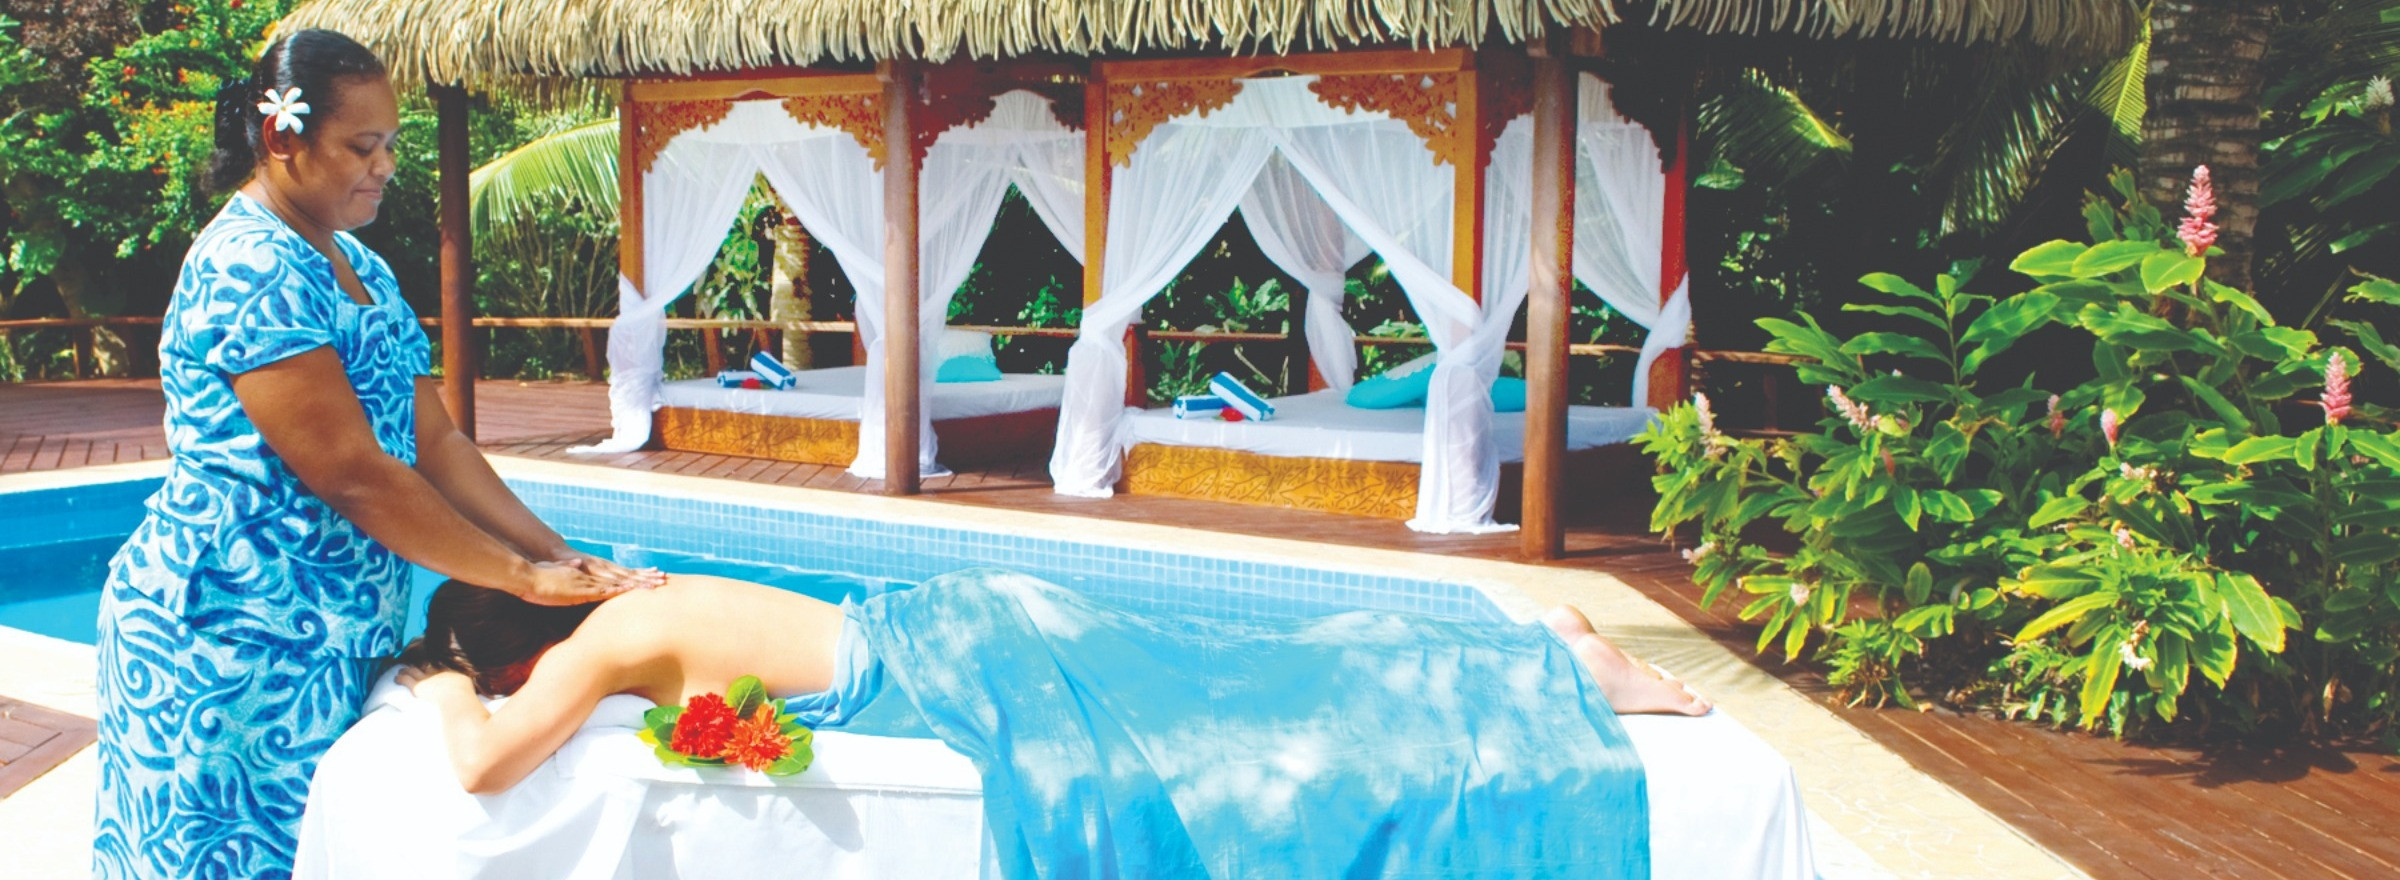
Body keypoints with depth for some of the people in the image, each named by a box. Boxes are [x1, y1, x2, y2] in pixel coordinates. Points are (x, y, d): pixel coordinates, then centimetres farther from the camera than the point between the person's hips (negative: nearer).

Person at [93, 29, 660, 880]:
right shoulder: (250, 268, -17)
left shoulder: (362, 268, 11)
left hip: (334, 632, 8)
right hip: (237, 631, -8)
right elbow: (351, 474, -21)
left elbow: (435, 443, 8)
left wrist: (560, 557, -1)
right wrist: (521, 576, -15)